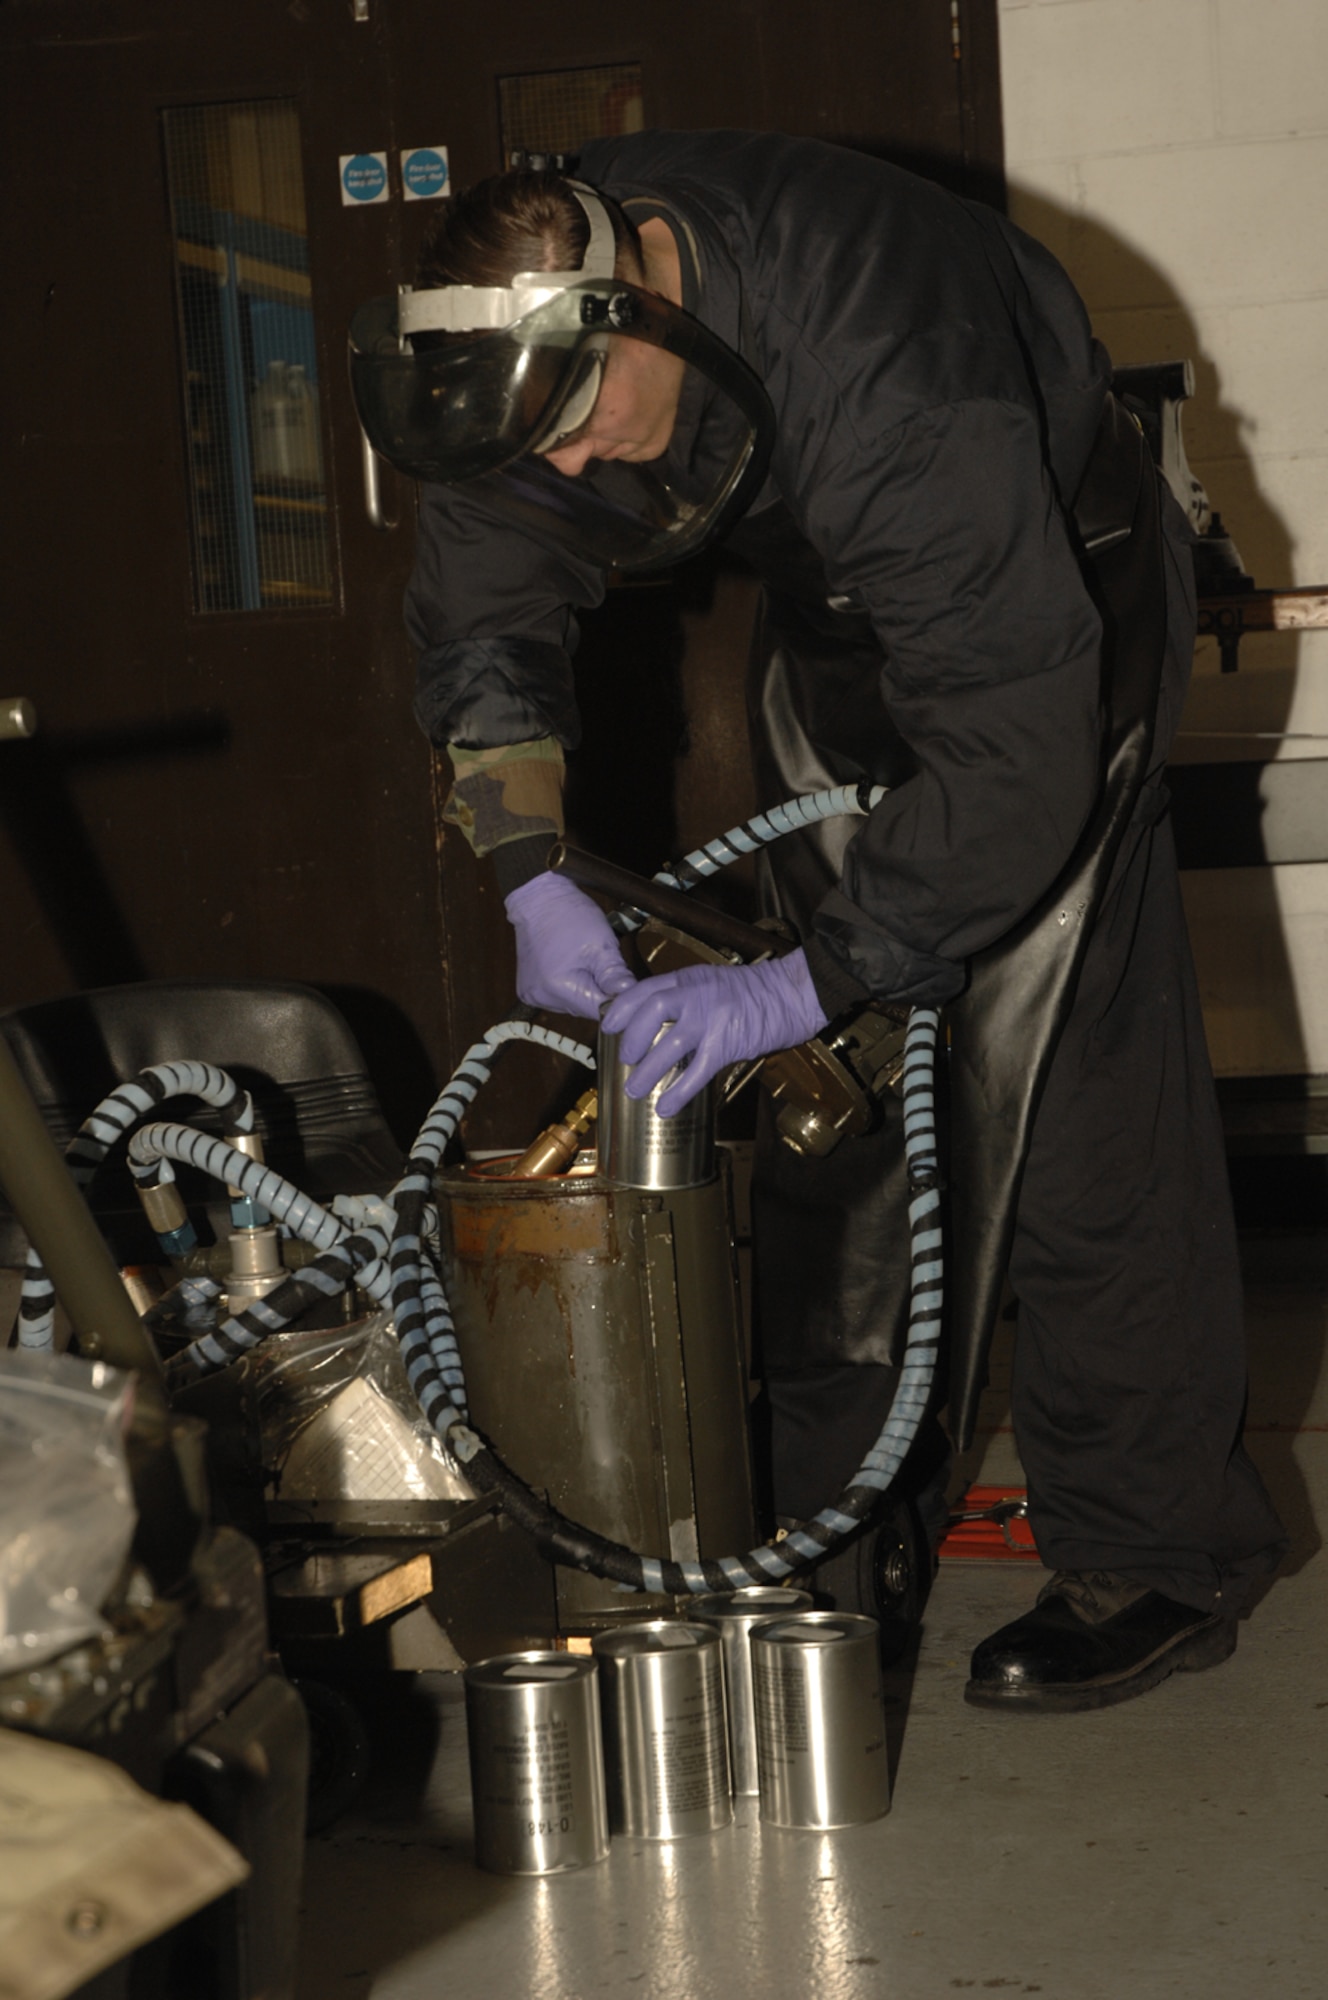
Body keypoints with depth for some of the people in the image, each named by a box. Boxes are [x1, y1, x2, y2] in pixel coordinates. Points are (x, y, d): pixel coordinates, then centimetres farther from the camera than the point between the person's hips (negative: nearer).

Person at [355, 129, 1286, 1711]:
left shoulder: (893, 382, -42)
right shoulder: (534, 321, -19)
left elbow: (1014, 751, -39)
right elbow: (480, 607, -7)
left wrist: (801, 986, -37)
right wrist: (530, 877, -20)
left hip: (1051, 611, -7)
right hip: (839, 617, 7)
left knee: (1066, 1095, -12)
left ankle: (1156, 1552, -4)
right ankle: (846, 1484, 21)